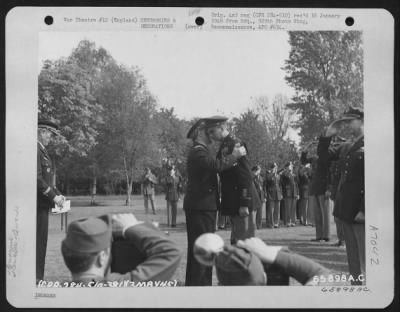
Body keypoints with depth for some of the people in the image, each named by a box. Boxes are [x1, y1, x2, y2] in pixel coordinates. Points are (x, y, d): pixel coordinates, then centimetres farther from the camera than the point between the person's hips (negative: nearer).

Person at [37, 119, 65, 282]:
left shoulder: (42, 151, 19)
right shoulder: (35, 150, -12)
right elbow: (37, 178, -20)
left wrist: (58, 194, 11)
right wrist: (53, 196, -17)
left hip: (42, 203, 10)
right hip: (38, 203, -10)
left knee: (40, 240, 11)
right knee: (38, 239, -8)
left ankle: (37, 276, 16)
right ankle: (35, 277, -4)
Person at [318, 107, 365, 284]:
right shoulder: (346, 146, 13)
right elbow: (324, 155, 18)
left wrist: (364, 209, -20)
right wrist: (328, 135, 2)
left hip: (361, 210, -8)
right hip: (346, 209, 8)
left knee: (364, 260, -4)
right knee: (353, 259, 14)